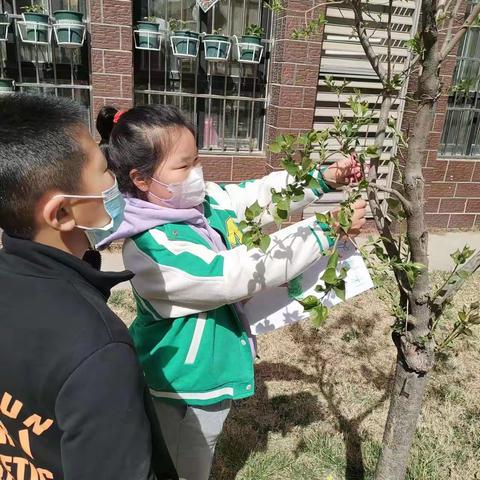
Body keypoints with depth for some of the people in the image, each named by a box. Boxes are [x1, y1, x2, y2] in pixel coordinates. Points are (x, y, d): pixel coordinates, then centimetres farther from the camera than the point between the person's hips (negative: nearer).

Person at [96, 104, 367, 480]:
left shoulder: (203, 200, -8)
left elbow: (262, 194, 1)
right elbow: (238, 273, -37)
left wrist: (323, 179, -11)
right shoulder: (152, 248, -33)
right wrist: (326, 230, -34)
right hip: (184, 385, -7)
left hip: (212, 368, 8)